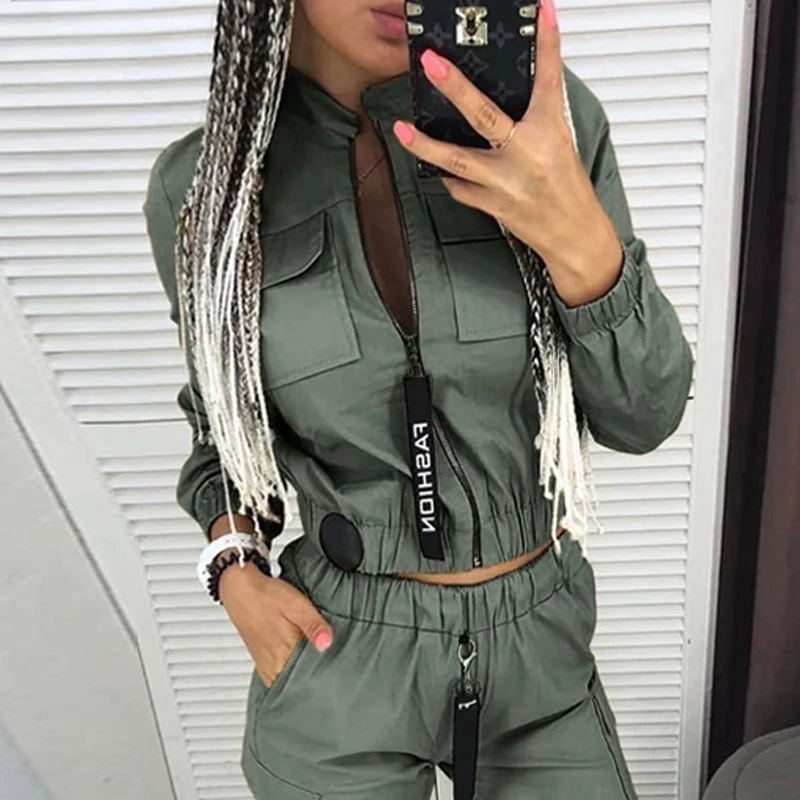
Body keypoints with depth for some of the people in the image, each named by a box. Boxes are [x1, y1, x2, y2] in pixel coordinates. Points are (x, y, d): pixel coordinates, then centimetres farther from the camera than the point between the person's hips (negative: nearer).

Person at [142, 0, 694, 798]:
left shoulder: (543, 113, -13)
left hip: (542, 642, 1)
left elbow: (642, 414, -10)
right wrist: (235, 570, -9)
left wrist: (582, 242, -28)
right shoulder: (199, 186, -11)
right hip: (336, 653, 0)